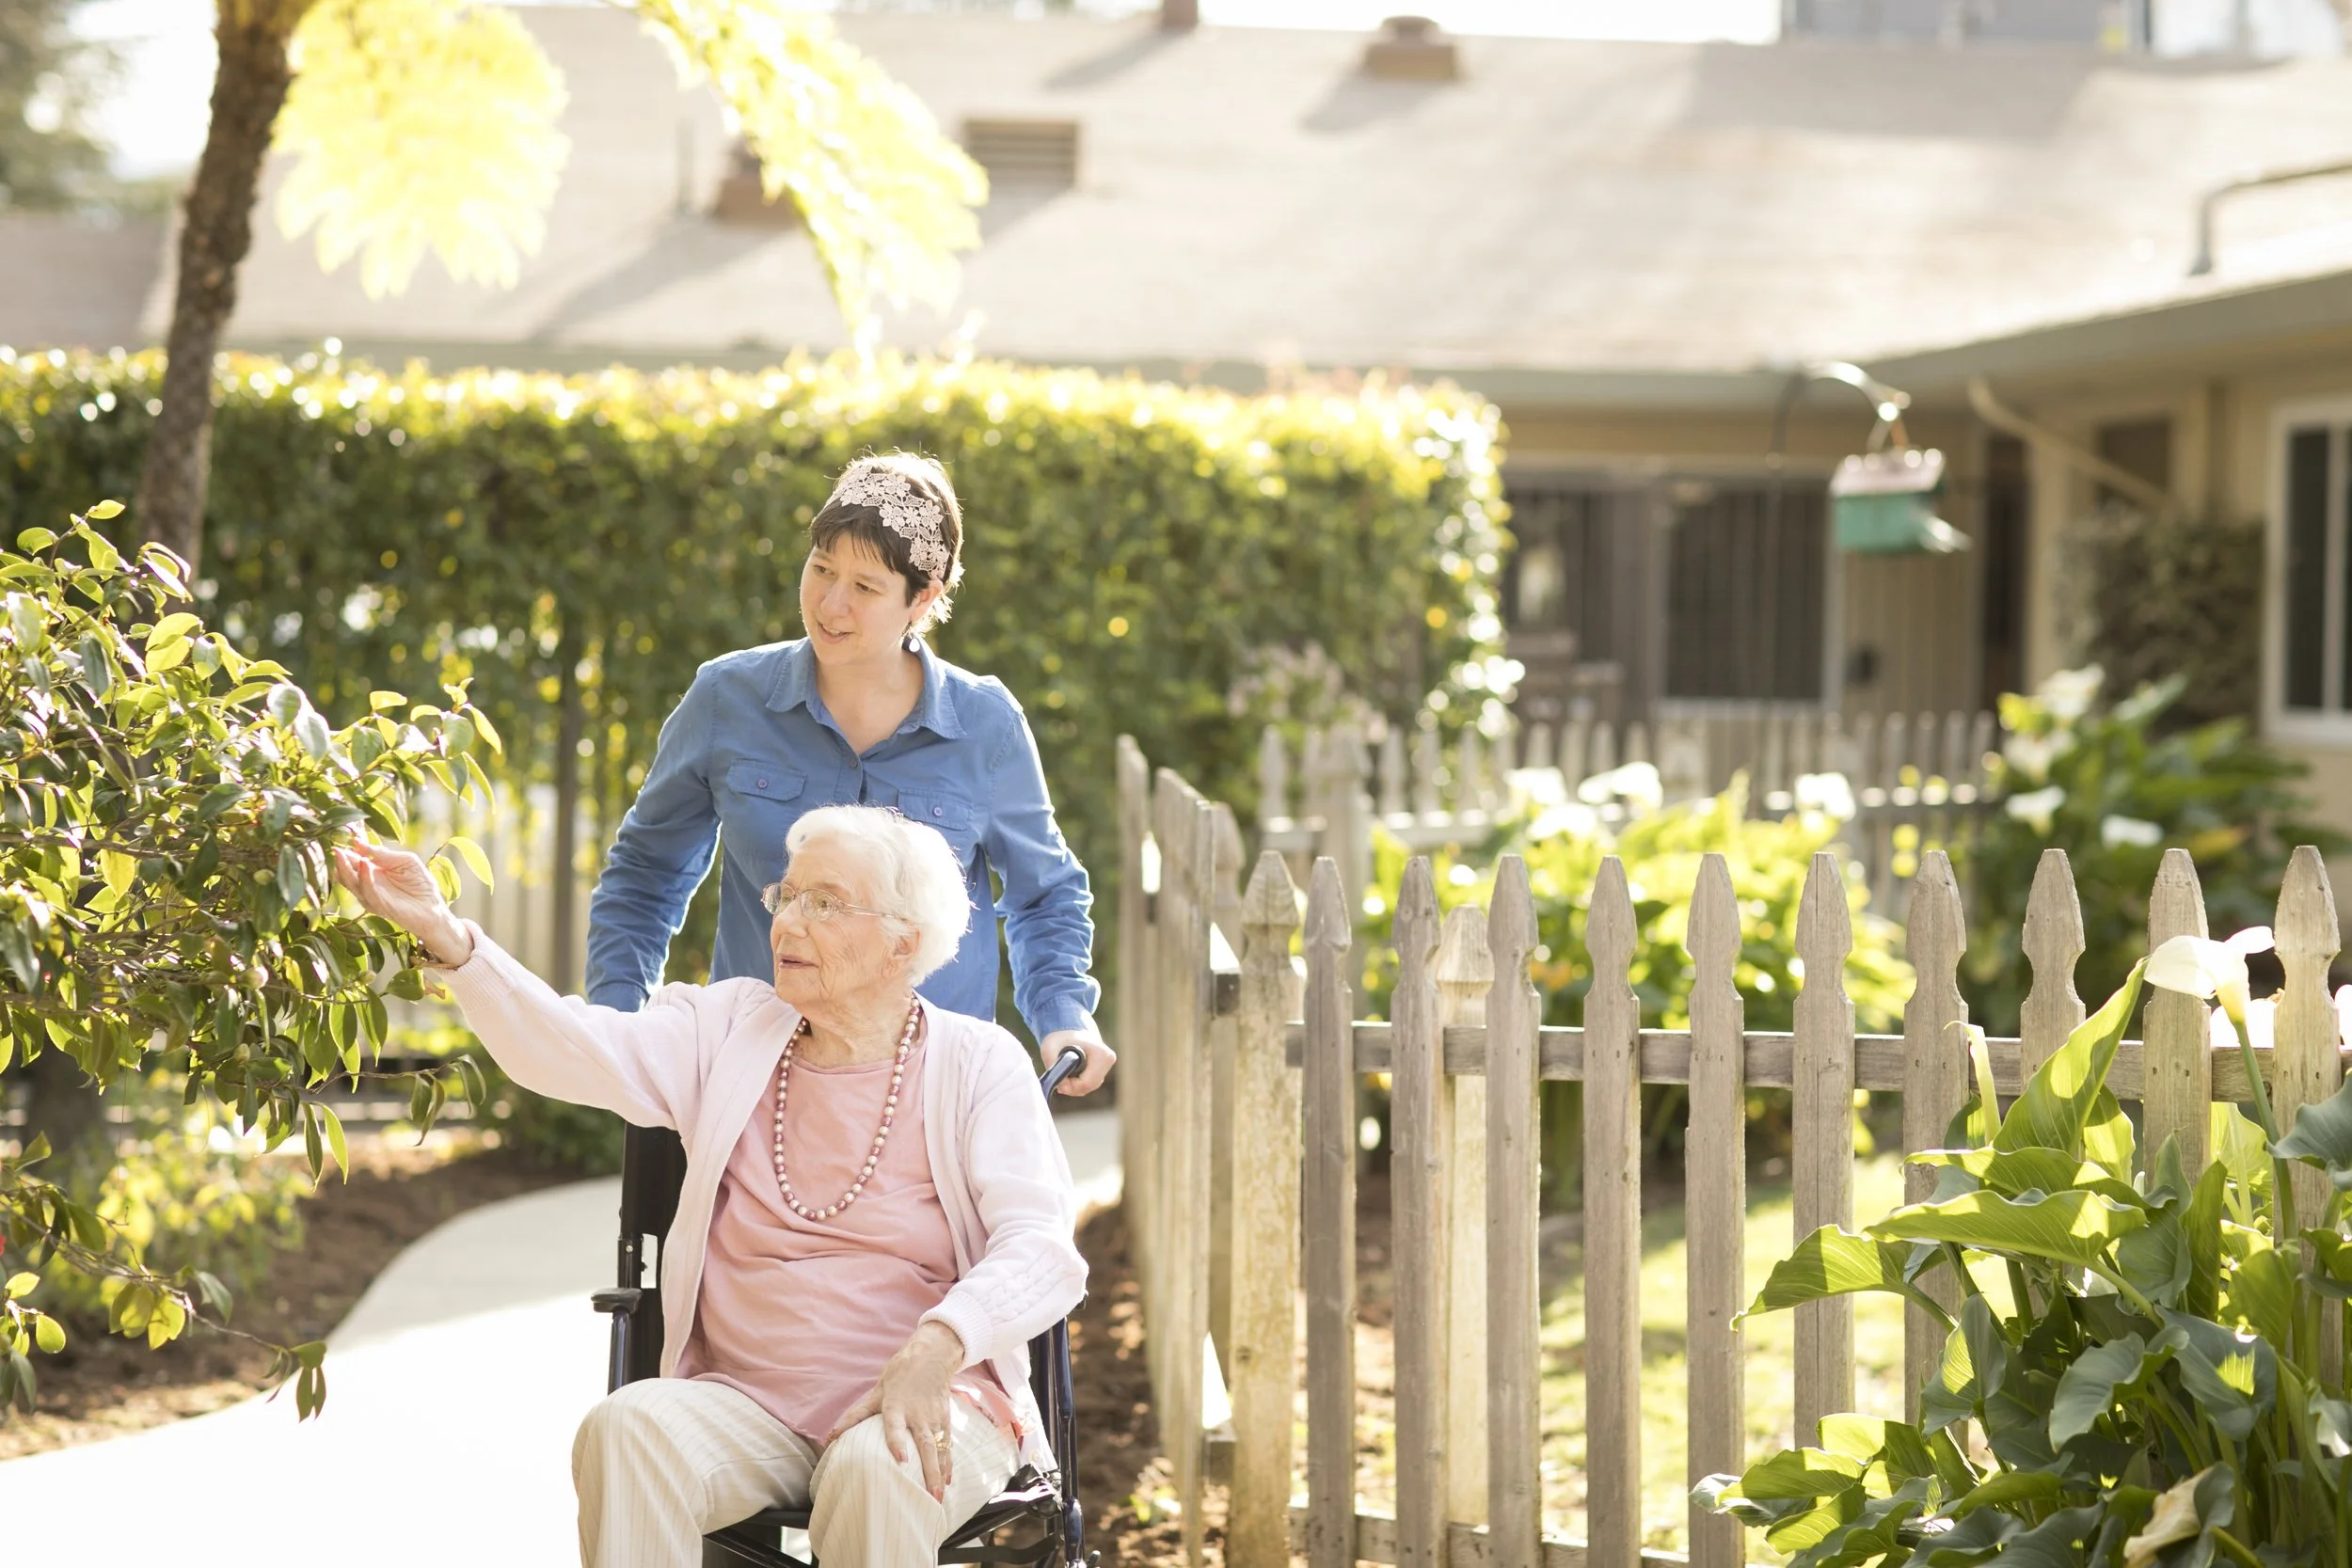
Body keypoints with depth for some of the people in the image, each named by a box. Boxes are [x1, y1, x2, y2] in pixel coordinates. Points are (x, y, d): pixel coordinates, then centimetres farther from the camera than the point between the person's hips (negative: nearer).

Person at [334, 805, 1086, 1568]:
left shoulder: (977, 1066, 2)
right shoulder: (729, 1031, 11)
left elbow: (1041, 1249, -10)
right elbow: (573, 1049, -5)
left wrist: (937, 1347, -30)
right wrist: (444, 936, -21)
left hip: (930, 1403, -3)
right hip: (748, 1409, 3)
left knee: (878, 1470, -37)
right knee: (625, 1430, -29)